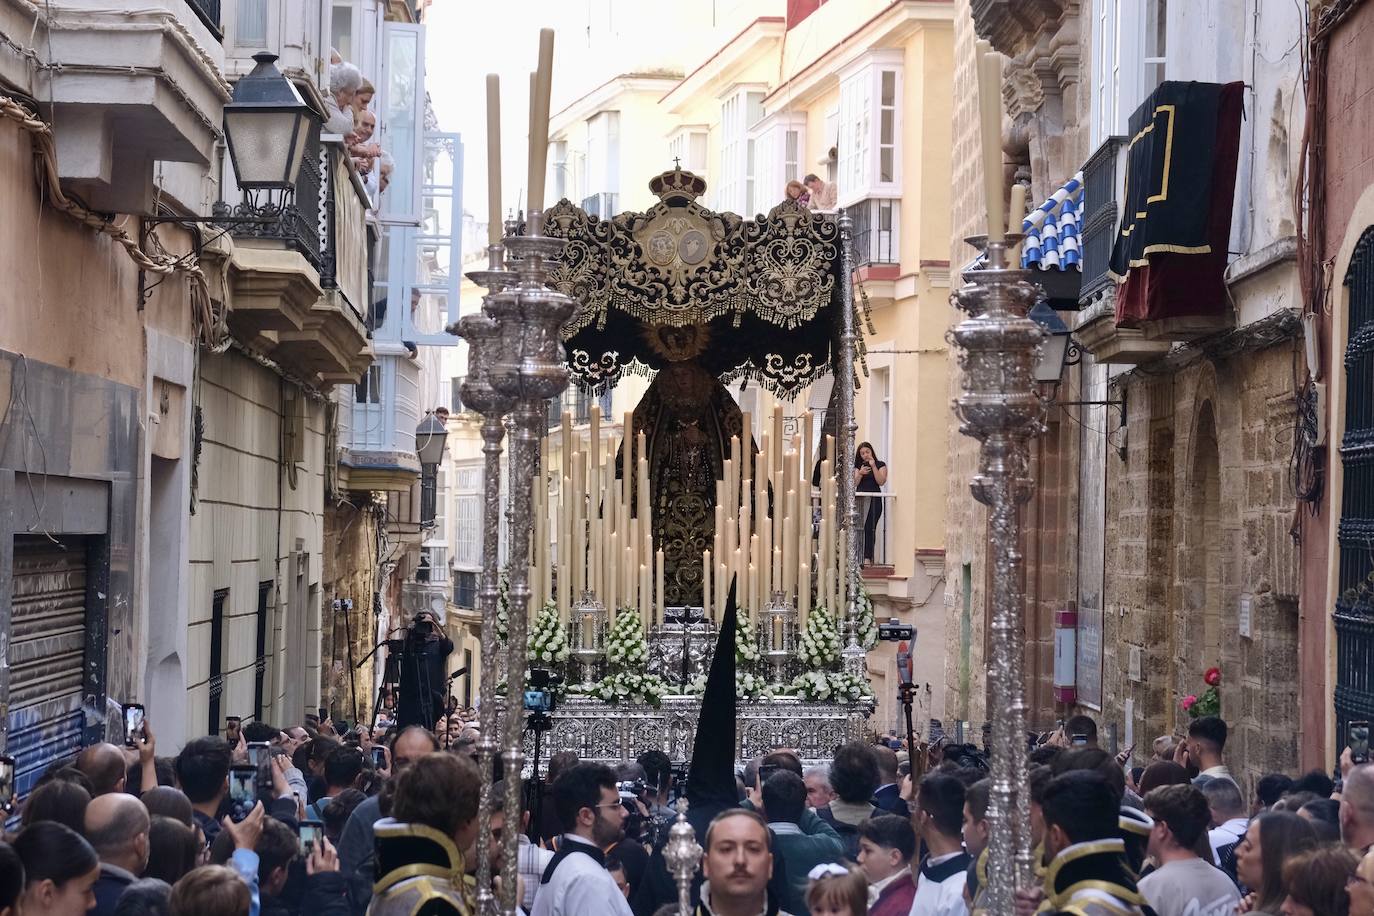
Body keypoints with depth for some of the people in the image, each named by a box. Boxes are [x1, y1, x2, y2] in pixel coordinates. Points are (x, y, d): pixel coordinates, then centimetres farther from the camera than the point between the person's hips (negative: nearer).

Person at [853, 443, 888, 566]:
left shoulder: (880, 465, 7)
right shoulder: (858, 466, 16)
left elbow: (881, 481, -6)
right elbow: (854, 484, 9)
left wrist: (873, 466, -10)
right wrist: (860, 473, -9)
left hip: (874, 500, -3)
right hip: (860, 499, 3)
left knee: (870, 528, -11)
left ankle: (868, 558, -13)